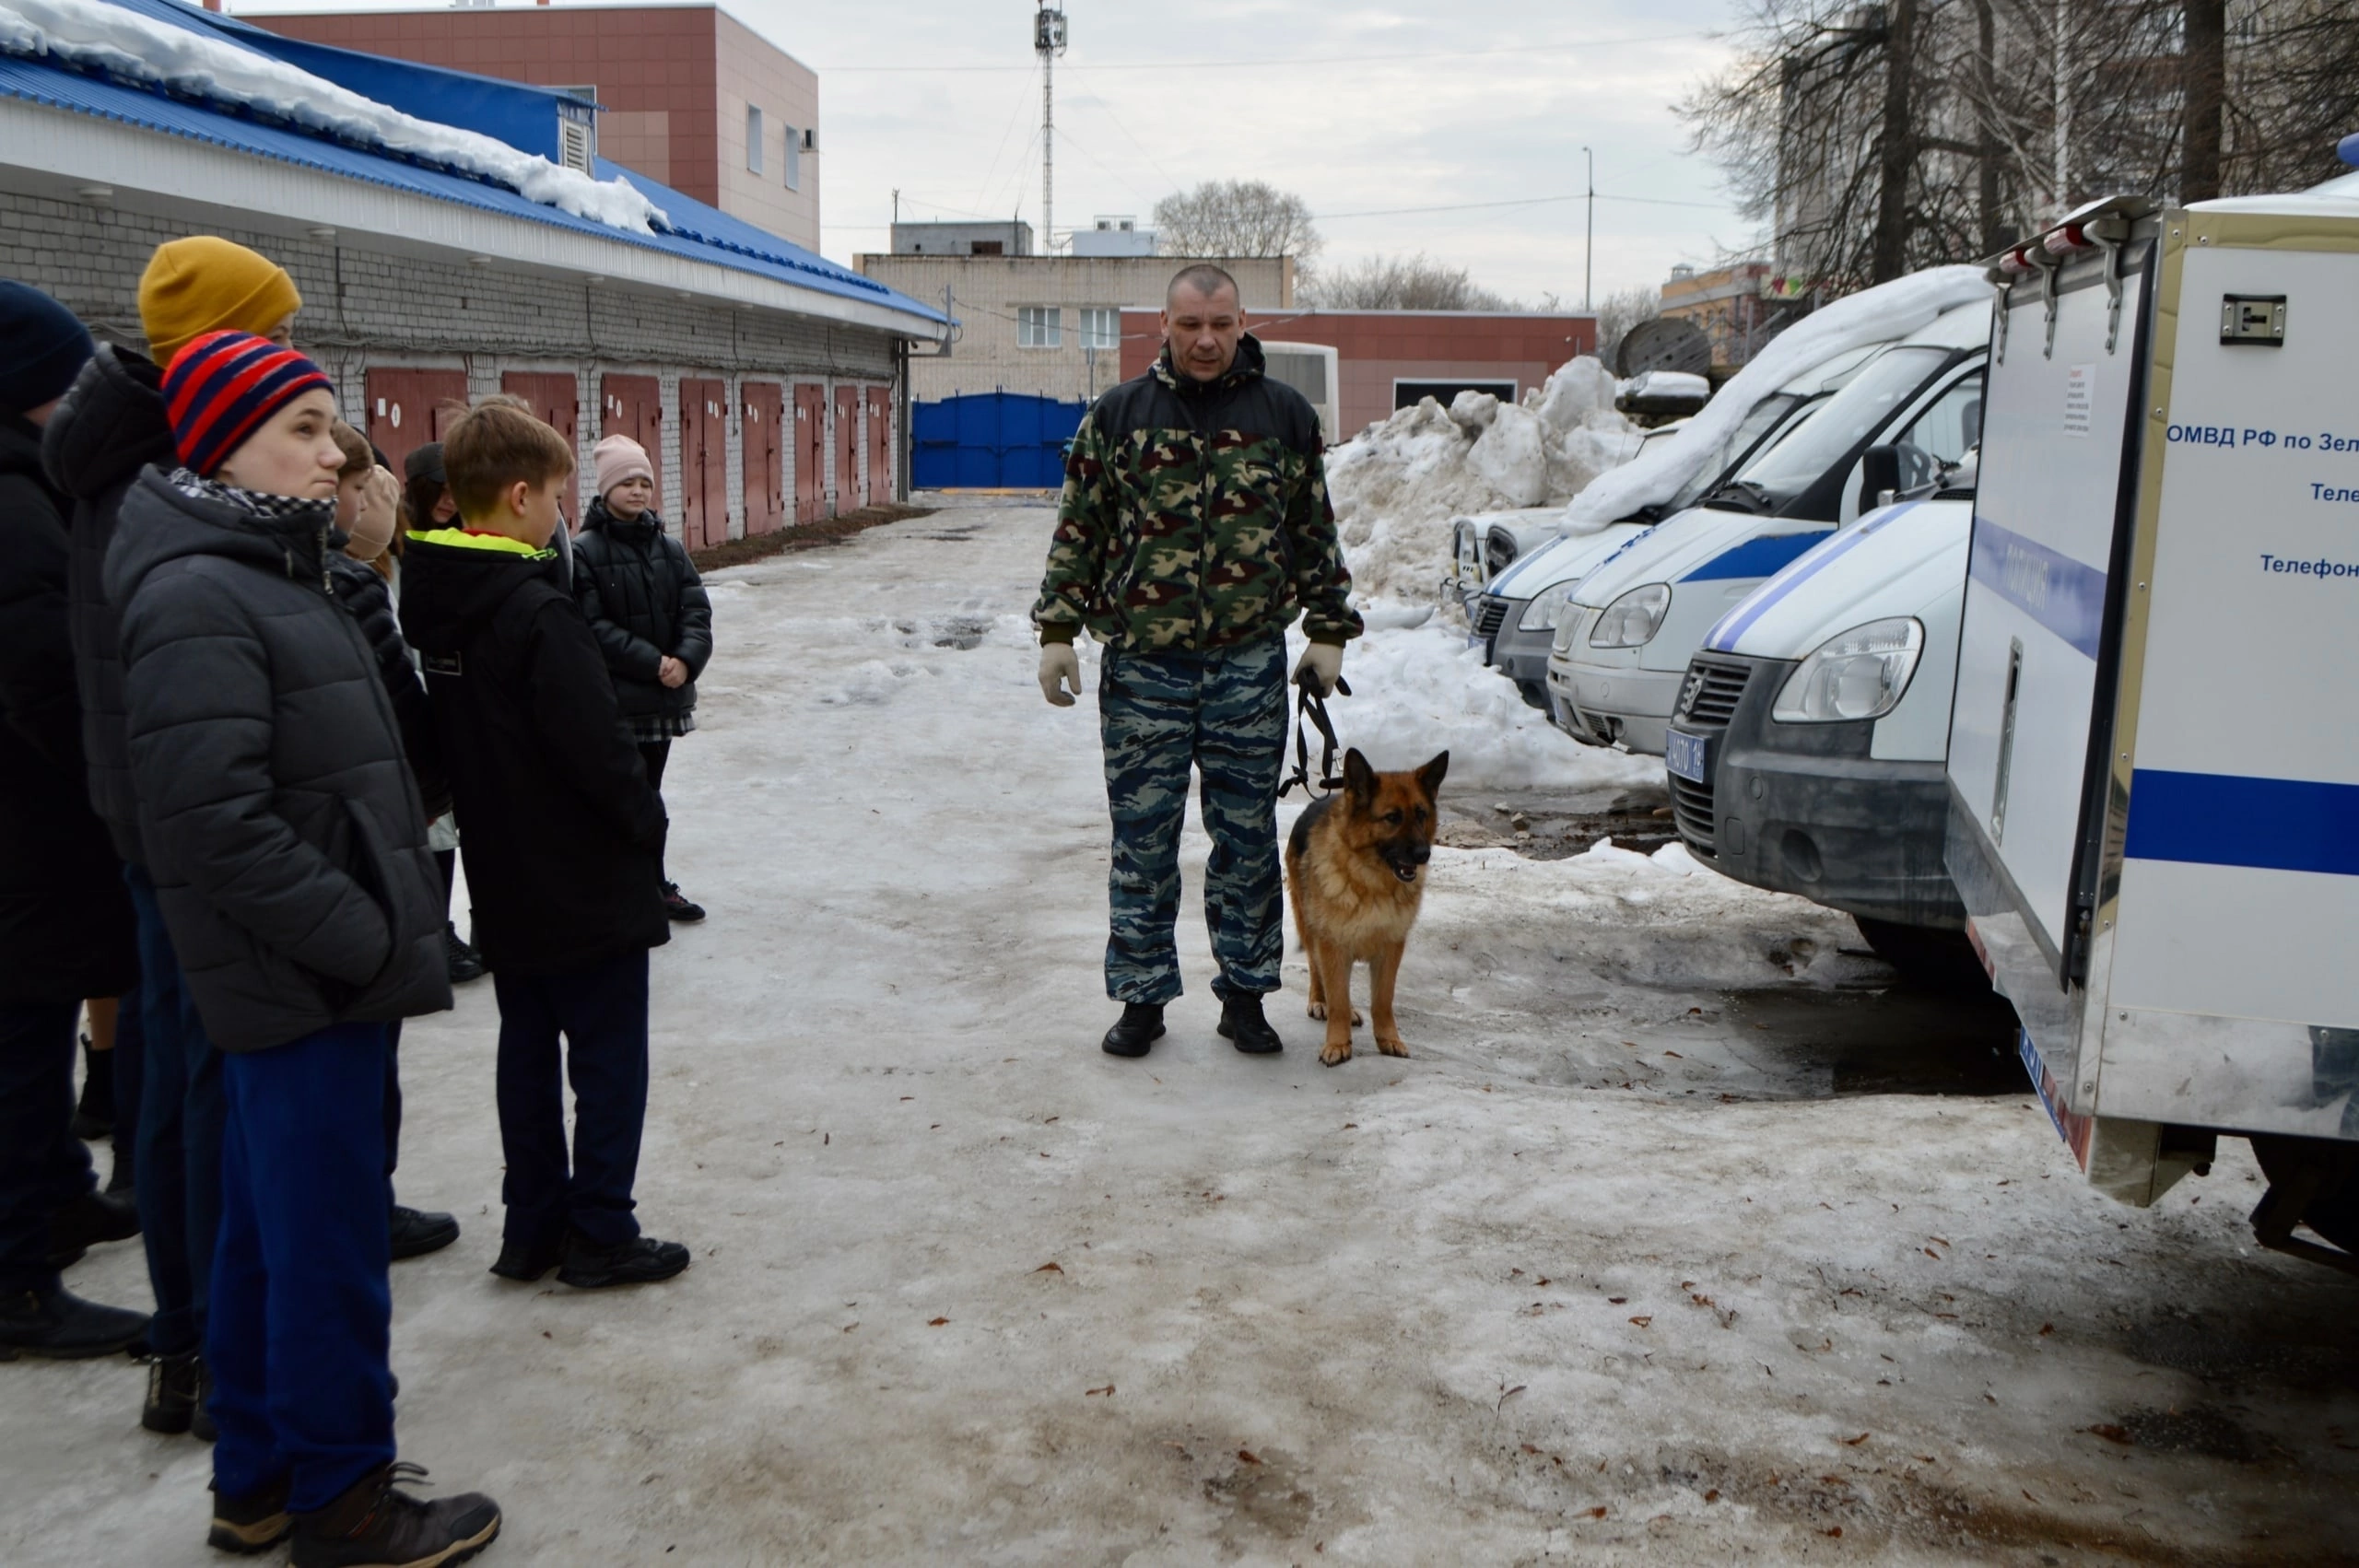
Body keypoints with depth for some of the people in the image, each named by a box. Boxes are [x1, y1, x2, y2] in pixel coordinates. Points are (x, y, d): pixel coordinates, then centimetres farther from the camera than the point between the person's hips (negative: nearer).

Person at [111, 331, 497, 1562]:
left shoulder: (273, 574, 15)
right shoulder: (195, 600, -17)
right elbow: (217, 824, -24)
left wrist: (386, 925, 14)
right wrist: (366, 940, -19)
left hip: (306, 977, 10)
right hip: (300, 985, -10)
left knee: (270, 1231, 18)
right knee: (329, 1246, 1)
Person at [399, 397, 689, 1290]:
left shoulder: (433, 601, 3)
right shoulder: (538, 611, -22)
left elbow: (449, 735, 11)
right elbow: (598, 746, -22)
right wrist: (646, 823, -7)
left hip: (502, 878, 8)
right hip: (586, 881, -8)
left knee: (528, 1048, 16)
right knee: (608, 1058, 4)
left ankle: (533, 1228, 24)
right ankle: (599, 1236, 12)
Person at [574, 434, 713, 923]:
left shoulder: (669, 548, 8)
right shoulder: (584, 552, -9)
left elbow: (697, 610, 4)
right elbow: (594, 627, -14)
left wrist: (686, 660, -13)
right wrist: (653, 663, -18)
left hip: (665, 694, 5)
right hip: (613, 698, -5)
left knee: (647, 791, 16)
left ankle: (654, 885, 25)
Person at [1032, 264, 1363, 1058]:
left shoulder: (1284, 414, 7)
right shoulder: (1118, 415, 5)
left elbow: (1317, 533, 11)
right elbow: (1079, 531, 7)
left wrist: (1328, 630, 6)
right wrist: (1058, 629, 1)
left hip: (1250, 664, 1)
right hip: (1143, 664, 0)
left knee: (1247, 837, 7)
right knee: (1143, 839, 4)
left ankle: (1245, 994, 19)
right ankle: (1141, 997, 16)